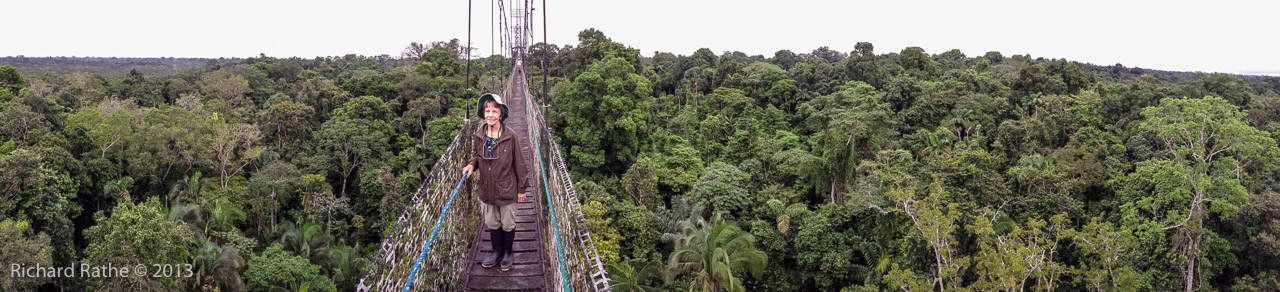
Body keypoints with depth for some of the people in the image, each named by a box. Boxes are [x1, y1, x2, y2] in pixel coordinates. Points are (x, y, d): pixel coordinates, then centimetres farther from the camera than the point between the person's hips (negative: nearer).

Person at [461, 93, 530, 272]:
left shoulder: (510, 136, -18)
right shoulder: (479, 136, -7)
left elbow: (519, 163, -9)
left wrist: (521, 188, -4)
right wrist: (471, 165, -12)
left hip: (507, 189, -3)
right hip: (486, 188, 3)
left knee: (508, 224, 15)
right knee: (492, 223, 20)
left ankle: (508, 253, 36)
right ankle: (497, 251, 41)